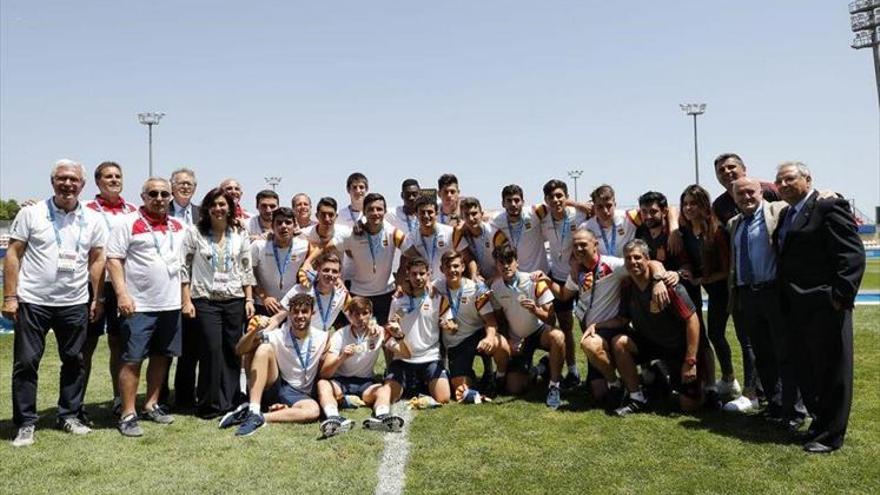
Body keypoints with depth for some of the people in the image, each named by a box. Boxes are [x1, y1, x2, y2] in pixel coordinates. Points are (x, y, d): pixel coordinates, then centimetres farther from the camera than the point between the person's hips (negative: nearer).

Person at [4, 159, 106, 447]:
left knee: (74, 361, 9)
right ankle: (25, 423, 14)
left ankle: (69, 416, 23)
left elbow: (97, 260, 7)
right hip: (32, 302, -2)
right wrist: (10, 297, -7)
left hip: (75, 304, 2)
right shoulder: (31, 213, -2)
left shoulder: (92, 220, 4)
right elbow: (13, 255, -1)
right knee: (26, 361, 3)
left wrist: (97, 299, 3)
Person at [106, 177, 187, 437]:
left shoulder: (179, 227, 11)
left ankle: (151, 405, 26)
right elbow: (113, 259, -9)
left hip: (171, 305, 6)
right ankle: (127, 415, 6)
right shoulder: (128, 224, -5)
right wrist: (122, 294, -17)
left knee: (162, 356, 12)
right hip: (138, 305, -5)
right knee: (132, 359, -2)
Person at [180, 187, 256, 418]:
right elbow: (184, 267, -1)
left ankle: (231, 401, 16)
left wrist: (249, 299, 4)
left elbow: (247, 269, 10)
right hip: (205, 300, -2)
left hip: (234, 300, 3)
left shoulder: (240, 234, 8)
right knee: (212, 350, -6)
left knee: (233, 351, 4)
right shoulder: (195, 233, 0)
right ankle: (211, 404, 8)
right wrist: (187, 300, -6)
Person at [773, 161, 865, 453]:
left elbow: (852, 254, -15)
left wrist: (842, 296, -19)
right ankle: (818, 421, 31)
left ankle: (830, 435, 14)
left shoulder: (829, 207, -8)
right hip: (796, 308, 8)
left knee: (831, 371, 3)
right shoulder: (786, 214, 17)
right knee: (805, 371, 16)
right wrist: (785, 302, 11)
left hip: (825, 306, -8)